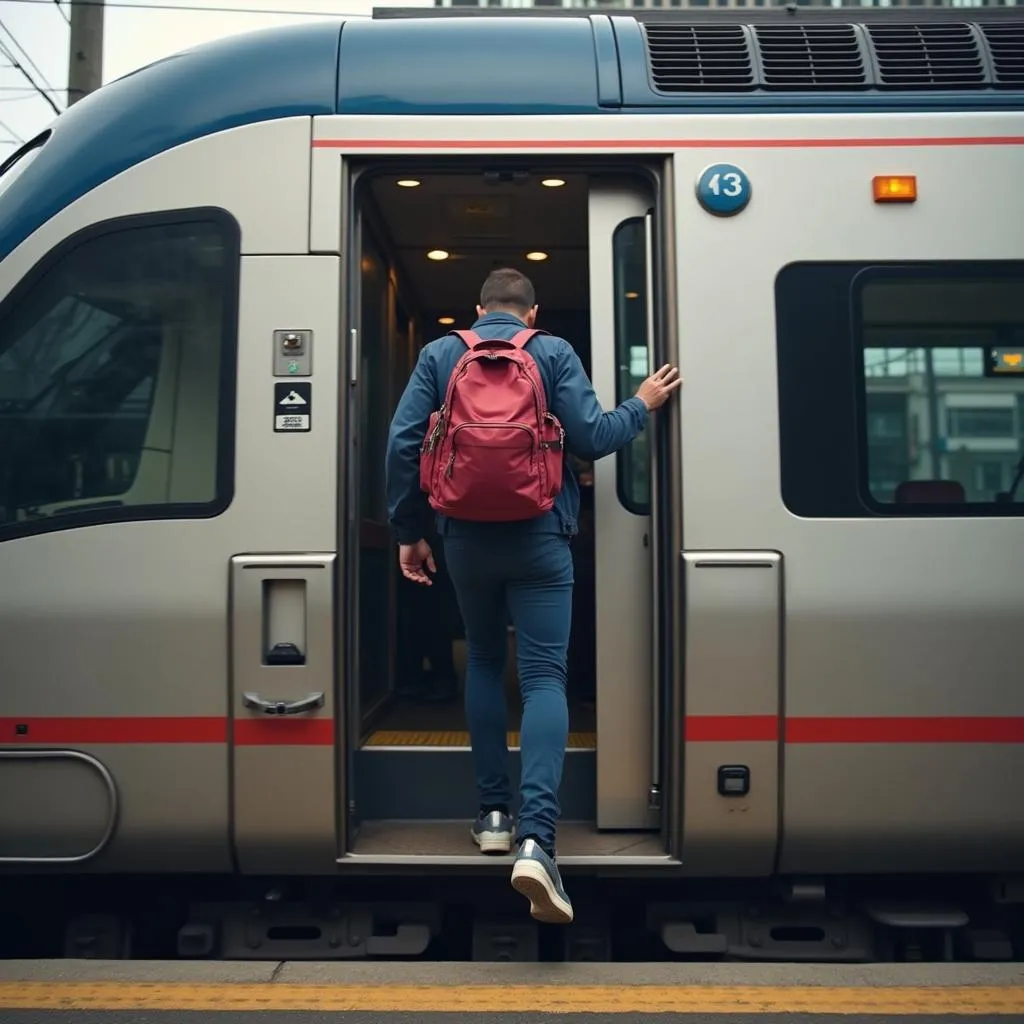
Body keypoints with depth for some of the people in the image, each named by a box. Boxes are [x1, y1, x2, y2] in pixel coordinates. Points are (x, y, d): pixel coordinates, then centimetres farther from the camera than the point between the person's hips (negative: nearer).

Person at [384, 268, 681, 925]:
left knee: (483, 663, 20)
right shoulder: (554, 353, 2)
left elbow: (403, 443, -1)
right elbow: (590, 438, -6)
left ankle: (494, 813, 22)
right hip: (539, 539, -2)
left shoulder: (439, 355, 7)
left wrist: (409, 532, 6)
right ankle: (536, 836, -19)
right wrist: (642, 406, 12)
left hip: (466, 540, 2)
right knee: (544, 675, -4)